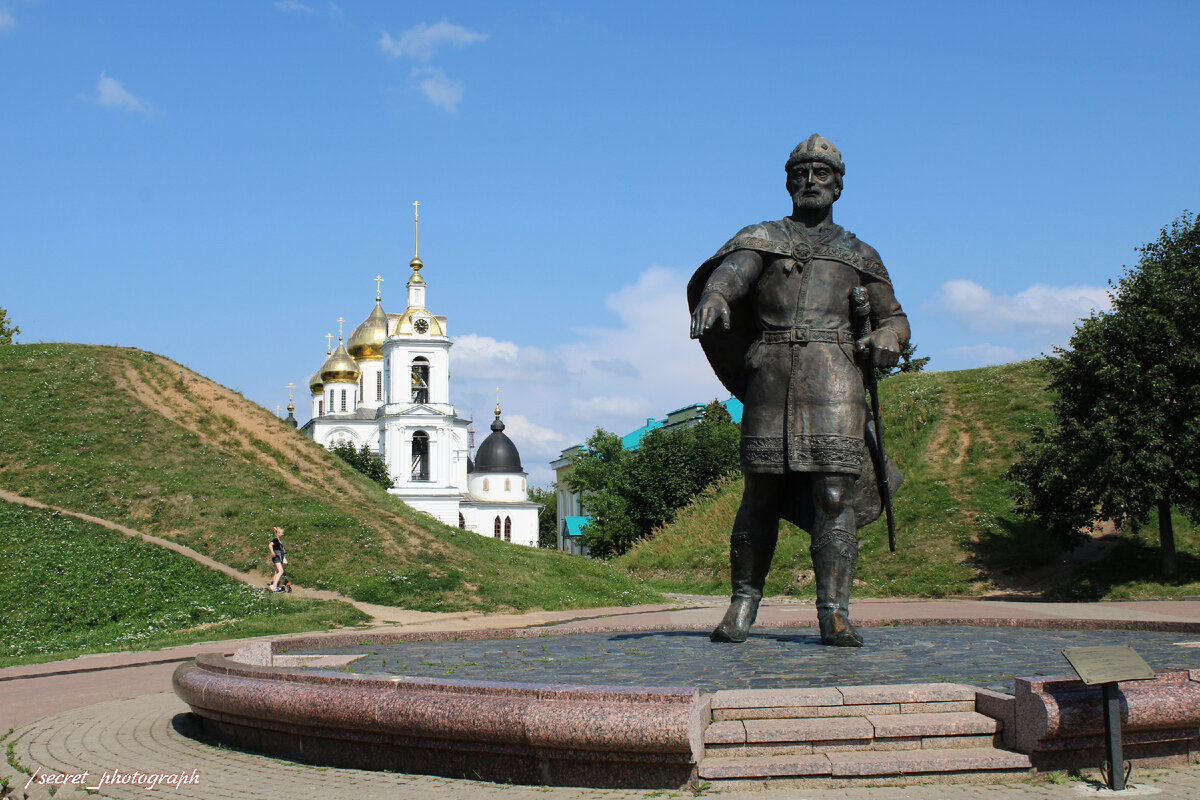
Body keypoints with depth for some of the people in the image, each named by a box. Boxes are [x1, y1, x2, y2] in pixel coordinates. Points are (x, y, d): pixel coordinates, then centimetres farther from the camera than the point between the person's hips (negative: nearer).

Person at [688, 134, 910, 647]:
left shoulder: (860, 255, 23)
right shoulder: (762, 237, 16)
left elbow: (895, 319, 27)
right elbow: (731, 268, -7)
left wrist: (887, 338, 1)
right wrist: (714, 293, -32)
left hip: (832, 377, 0)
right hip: (771, 375, 0)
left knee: (833, 496, -10)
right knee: (760, 495, 2)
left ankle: (835, 615, -10)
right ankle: (743, 605, 15)